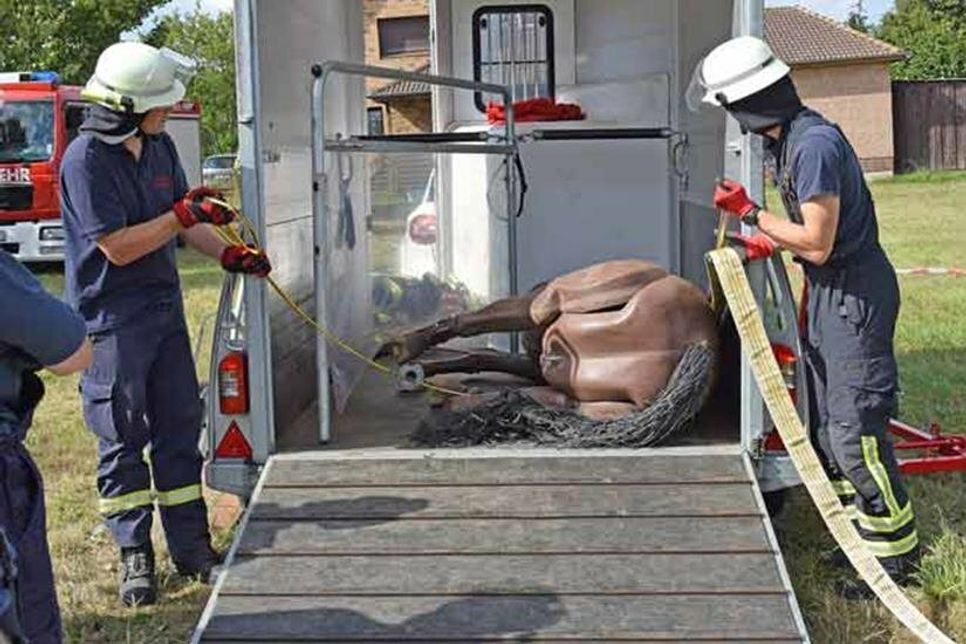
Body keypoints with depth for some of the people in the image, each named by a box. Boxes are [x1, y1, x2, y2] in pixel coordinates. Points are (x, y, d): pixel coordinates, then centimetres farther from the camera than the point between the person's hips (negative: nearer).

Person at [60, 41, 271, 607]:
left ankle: (191, 544, 20)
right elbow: (118, 247, -20)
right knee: (123, 439, 3)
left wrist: (229, 254, 3)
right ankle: (135, 555, 15)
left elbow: (184, 220, 16)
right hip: (113, 321, -7)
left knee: (180, 429, 10)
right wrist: (182, 214, -22)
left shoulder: (160, 146, 6)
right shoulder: (86, 160, -17)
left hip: (165, 309, 7)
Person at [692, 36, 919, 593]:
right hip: (829, 292, 10)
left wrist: (752, 214, -15)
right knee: (826, 427, 15)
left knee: (855, 432, -7)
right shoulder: (792, 139, 8)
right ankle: (865, 534, 27)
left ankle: (899, 554, 6)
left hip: (854, 292, -10)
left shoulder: (815, 145, -23)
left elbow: (818, 245, -22)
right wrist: (773, 240, 12)